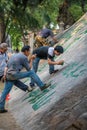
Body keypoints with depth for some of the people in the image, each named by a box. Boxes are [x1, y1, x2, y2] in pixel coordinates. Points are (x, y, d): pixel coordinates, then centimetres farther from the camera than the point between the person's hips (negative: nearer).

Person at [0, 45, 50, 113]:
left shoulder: (14, 55, 22)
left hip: (8, 75, 8)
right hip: (14, 75, -8)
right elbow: (28, 69, 2)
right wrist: (31, 60, 13)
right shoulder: (24, 57, -5)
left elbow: (7, 67, 20)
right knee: (31, 73, 1)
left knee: (5, 92, 12)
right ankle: (42, 85, 7)